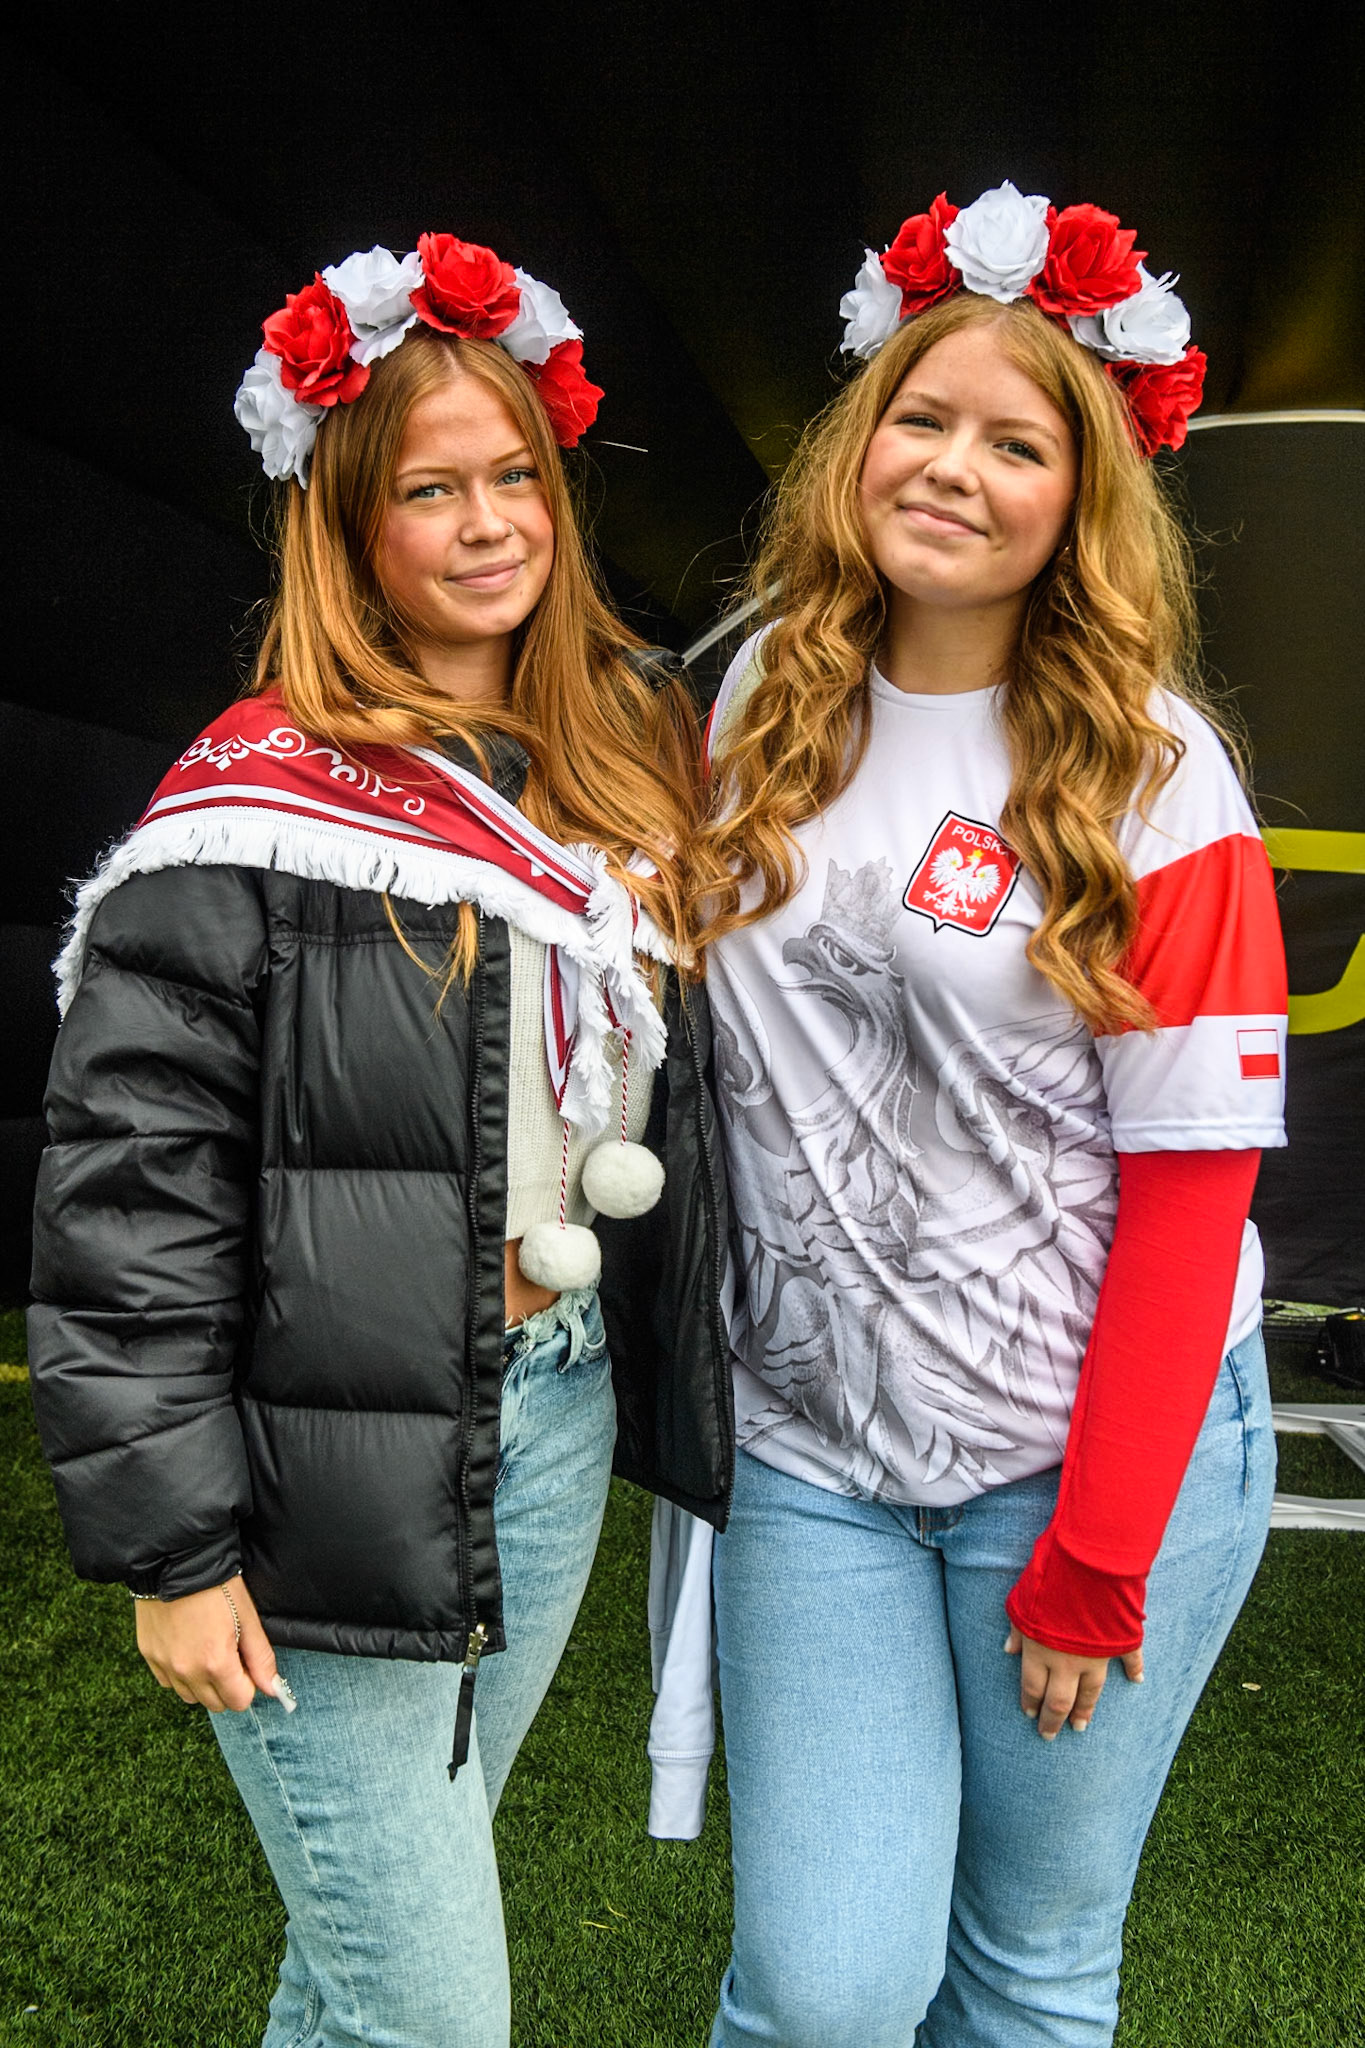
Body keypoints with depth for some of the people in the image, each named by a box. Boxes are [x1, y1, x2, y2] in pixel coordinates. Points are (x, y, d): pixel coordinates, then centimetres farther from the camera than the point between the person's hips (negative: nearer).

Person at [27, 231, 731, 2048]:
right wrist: (171, 1547, -12)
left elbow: (676, 1102, 16)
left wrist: (671, 1386, 11)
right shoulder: (254, 813, -14)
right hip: (336, 1475, -6)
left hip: (562, 1417, 6)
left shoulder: (633, 758, 7)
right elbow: (129, 1196, -13)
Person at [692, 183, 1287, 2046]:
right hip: (817, 1447, 2)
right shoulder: (769, 698, 3)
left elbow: (1191, 1180, -10)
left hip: (1100, 1450, -2)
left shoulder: (1152, 779, -10)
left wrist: (1092, 1564, -10)